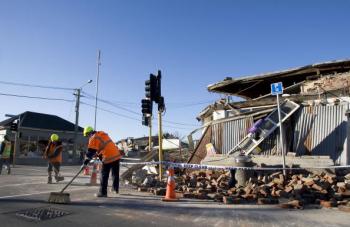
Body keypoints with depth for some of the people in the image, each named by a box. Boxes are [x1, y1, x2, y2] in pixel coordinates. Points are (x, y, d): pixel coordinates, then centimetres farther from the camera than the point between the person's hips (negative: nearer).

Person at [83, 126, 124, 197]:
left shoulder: (94, 138, -4)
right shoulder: (102, 133, 20)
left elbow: (91, 151, -11)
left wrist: (86, 160, -8)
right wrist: (98, 154, 27)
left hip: (108, 157, -8)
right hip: (116, 154, 8)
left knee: (104, 175, 2)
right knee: (115, 173, 19)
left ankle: (103, 192, 5)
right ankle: (115, 188, 34)